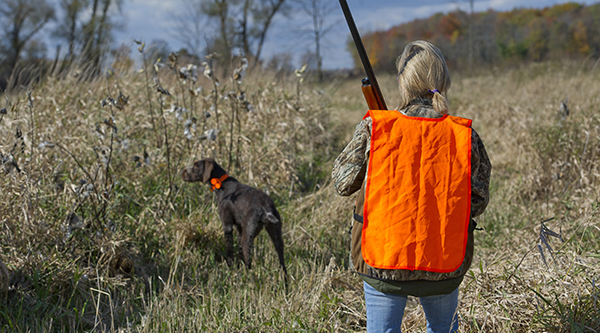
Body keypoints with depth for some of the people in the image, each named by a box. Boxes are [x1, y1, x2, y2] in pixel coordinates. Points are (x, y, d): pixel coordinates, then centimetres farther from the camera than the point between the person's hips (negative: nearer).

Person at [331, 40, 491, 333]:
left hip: (381, 261, -2)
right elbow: (478, 202, 1)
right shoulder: (464, 136, -8)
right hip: (445, 265, 2)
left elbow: (342, 183, 0)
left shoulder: (373, 130, -12)